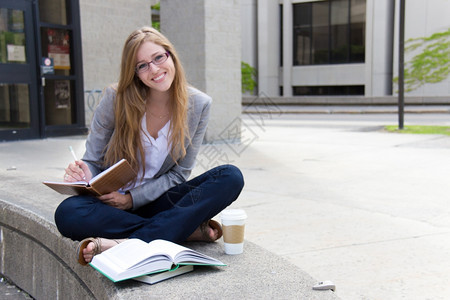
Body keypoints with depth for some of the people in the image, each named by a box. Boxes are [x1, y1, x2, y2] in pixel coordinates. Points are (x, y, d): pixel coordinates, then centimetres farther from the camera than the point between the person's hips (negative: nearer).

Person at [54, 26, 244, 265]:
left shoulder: (198, 105, -5)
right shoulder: (115, 99, -8)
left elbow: (179, 173, -3)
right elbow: (92, 161, 0)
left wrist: (134, 198, -16)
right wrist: (84, 175, -25)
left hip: (158, 200, 1)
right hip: (112, 201, 0)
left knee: (231, 177, -23)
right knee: (68, 214, -33)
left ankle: (128, 243, -35)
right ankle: (189, 229, -26)